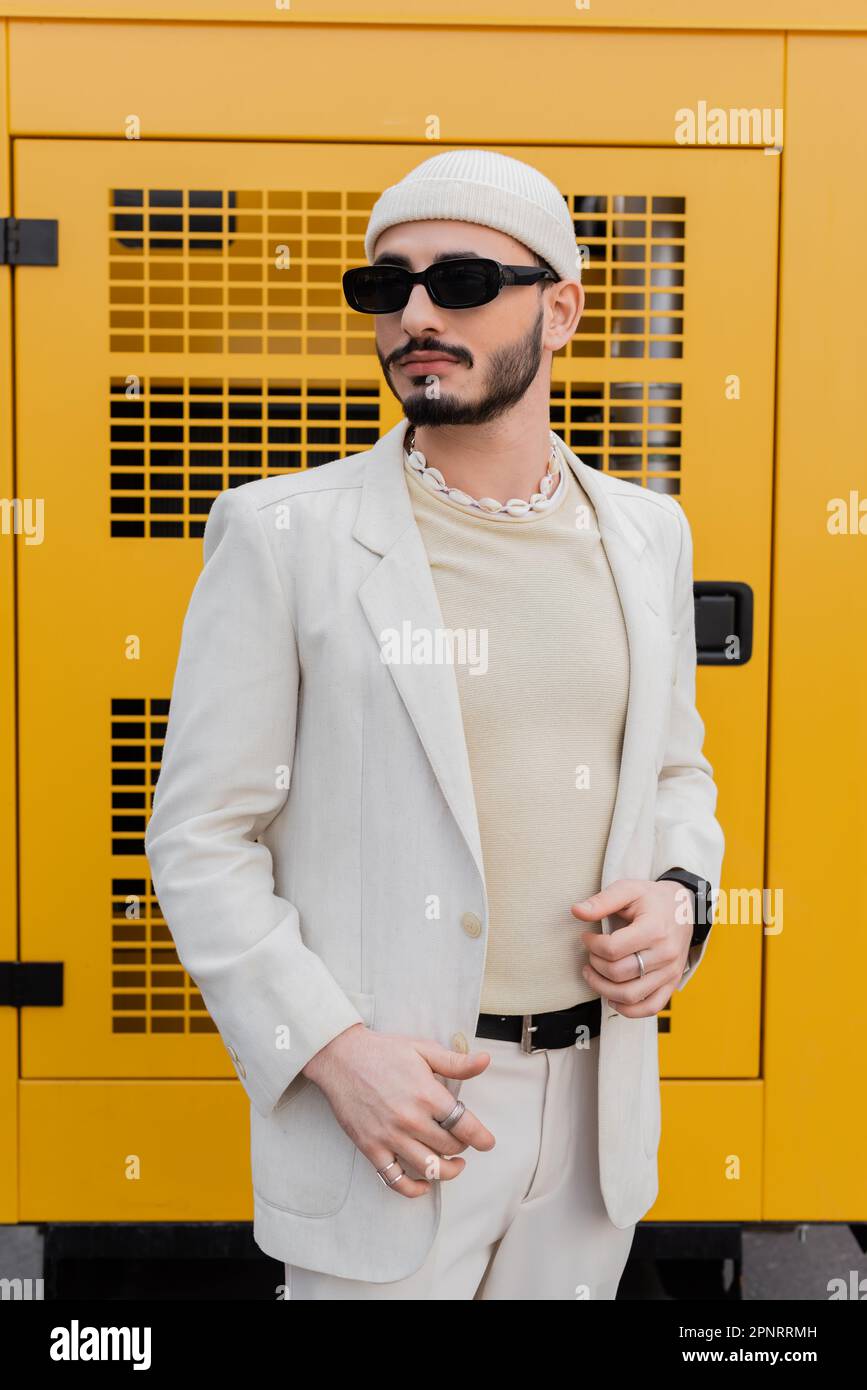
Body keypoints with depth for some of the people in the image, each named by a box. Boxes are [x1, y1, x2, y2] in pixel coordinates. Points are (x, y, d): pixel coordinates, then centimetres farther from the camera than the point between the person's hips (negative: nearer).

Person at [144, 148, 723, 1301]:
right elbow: (202, 838, -8)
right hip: (382, 1105, -4)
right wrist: (333, 1049, -16)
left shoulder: (647, 532, 4)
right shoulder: (285, 535, -9)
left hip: (600, 1105, 4)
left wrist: (681, 895, -4)